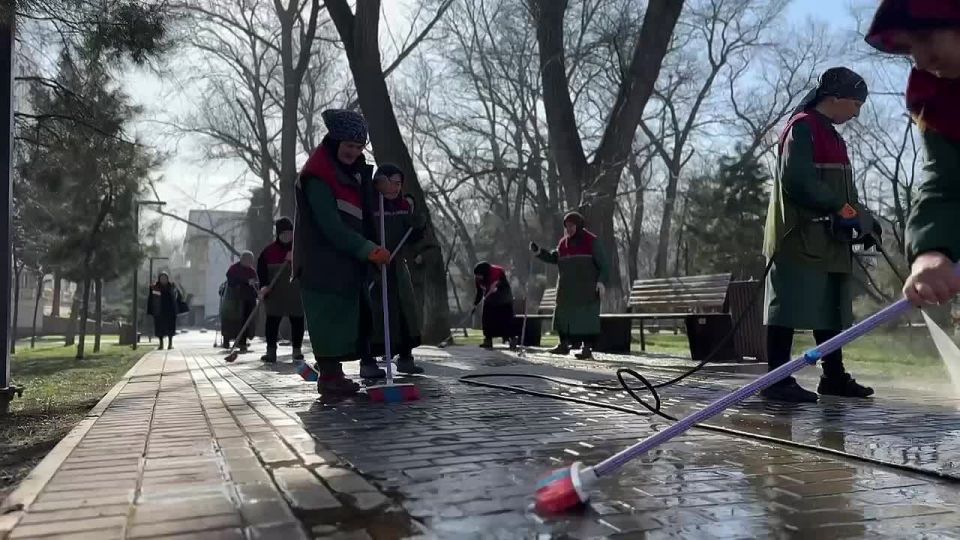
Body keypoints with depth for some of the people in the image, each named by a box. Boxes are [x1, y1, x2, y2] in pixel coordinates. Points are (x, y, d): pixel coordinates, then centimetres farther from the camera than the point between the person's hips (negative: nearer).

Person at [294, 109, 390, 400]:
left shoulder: (350, 172, 15)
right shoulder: (317, 175, -14)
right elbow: (330, 225, -20)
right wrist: (368, 250, -23)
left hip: (345, 261, 9)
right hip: (322, 261, -9)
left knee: (342, 318, 10)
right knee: (328, 316, -8)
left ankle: (332, 375, 17)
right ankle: (329, 378, -4)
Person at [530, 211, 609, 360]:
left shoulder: (591, 241, -4)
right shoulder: (563, 243, 12)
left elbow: (603, 264, -6)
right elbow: (553, 258, 19)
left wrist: (602, 281, -17)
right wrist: (538, 252, 4)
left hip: (587, 288, -6)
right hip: (566, 288, 6)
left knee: (587, 317, -6)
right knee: (563, 315, 9)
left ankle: (588, 348, -1)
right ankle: (564, 344, 22)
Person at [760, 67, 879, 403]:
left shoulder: (832, 137, 24)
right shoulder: (803, 127, -7)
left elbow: (843, 191, 26)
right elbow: (796, 179, -19)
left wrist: (866, 222, 14)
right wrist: (840, 207, -16)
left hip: (830, 239, 10)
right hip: (799, 237, -10)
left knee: (831, 309, 13)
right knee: (790, 306, -10)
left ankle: (834, 377, 23)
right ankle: (778, 381, -8)